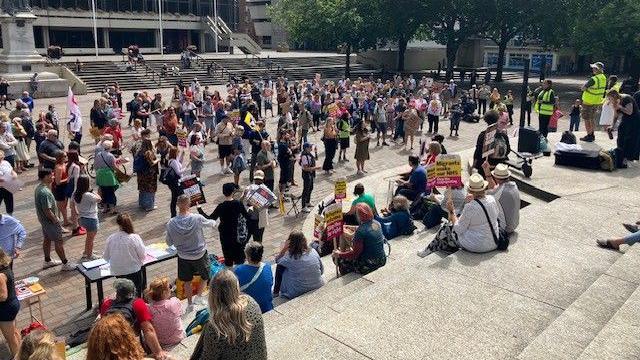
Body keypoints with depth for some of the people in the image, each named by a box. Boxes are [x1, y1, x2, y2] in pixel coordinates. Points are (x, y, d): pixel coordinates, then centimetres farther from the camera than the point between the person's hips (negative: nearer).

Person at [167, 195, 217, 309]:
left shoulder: (171, 223, -18)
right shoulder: (197, 218, -23)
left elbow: (169, 243, -4)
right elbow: (210, 223, 0)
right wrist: (214, 223, 23)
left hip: (183, 256, 2)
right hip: (200, 254, -2)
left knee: (187, 281, 22)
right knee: (205, 276, 26)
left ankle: (190, 303, 34)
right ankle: (198, 296, 23)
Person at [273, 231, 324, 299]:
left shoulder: (290, 257, -20)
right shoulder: (313, 251, -9)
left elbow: (277, 260, 2)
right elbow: (322, 270, 2)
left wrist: (284, 248, -13)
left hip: (297, 292, -4)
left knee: (280, 267, 12)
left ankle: (276, 292, 29)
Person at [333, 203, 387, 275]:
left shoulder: (360, 231, -23)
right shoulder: (377, 224, -1)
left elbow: (355, 253, -18)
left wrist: (339, 254, -5)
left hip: (369, 265, -8)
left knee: (341, 258, 10)